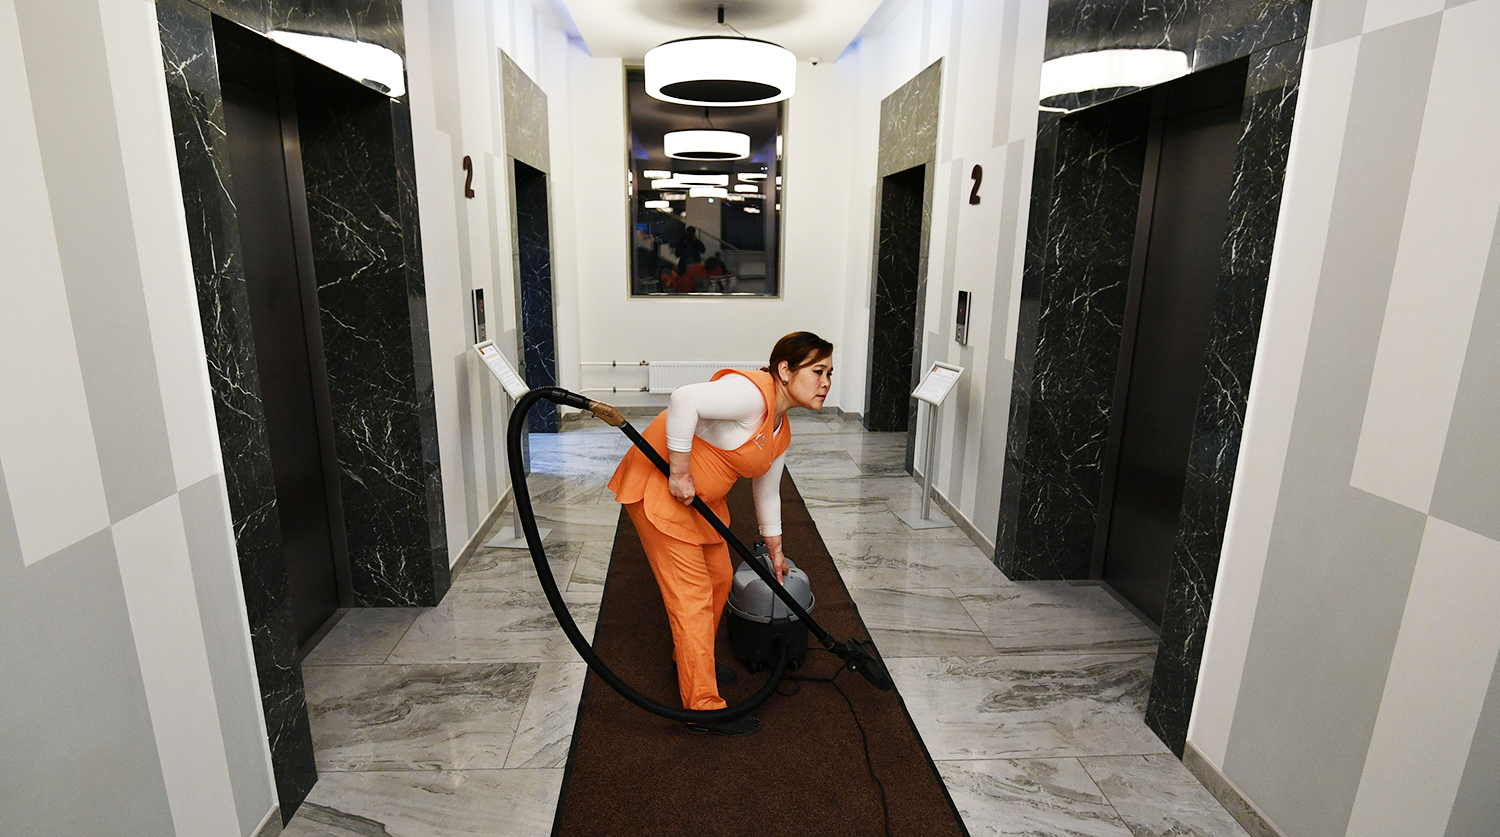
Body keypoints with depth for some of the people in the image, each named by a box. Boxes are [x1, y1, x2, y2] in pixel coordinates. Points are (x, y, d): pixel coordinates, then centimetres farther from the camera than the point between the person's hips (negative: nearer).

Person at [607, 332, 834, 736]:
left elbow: (767, 491, 19)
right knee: (692, 593, -5)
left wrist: (775, 549, 27)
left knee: (719, 577, 20)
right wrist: (679, 473, -28)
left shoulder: (781, 432, 8)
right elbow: (685, 401, -35)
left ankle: (689, 657, 44)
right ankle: (703, 707, 7)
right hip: (657, 487, -10)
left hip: (700, 495, 10)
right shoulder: (753, 392, -23)